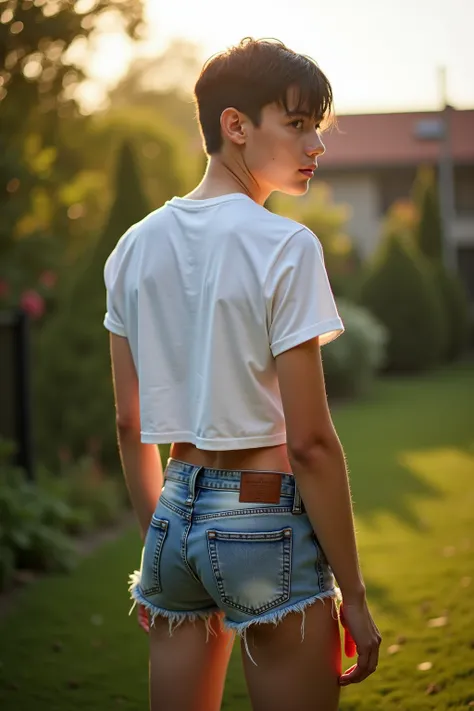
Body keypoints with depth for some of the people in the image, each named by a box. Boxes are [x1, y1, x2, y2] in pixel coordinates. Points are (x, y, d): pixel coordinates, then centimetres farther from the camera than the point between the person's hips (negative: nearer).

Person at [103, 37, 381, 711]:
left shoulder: (136, 247, 6)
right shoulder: (284, 248, -14)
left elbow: (130, 426, 11)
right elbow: (308, 442, -15)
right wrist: (353, 596, -9)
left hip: (175, 518, 7)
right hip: (267, 526, -6)